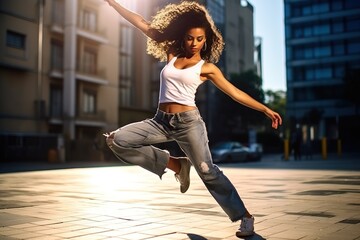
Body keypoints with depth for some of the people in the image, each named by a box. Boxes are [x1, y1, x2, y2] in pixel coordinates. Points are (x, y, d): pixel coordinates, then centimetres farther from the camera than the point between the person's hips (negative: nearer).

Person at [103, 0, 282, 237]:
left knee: (208, 172, -7)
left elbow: (235, 92, 3)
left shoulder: (207, 67, 2)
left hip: (189, 122, -4)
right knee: (118, 140, -9)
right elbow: (143, 24, 12)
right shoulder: (172, 54, 11)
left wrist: (265, 109, -3)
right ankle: (176, 165, 2)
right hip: (161, 120, 4)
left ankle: (245, 216, 9)